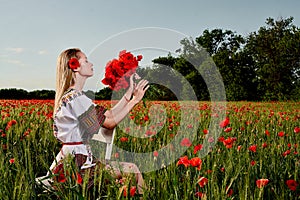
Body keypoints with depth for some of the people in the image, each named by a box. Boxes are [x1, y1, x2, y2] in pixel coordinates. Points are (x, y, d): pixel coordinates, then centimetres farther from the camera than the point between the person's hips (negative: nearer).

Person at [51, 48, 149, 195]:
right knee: (132, 170, -6)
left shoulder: (70, 95, 15)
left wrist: (129, 93, 9)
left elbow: (108, 115, 10)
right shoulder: (76, 97, -18)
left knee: (130, 168, 16)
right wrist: (134, 101, -8)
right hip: (77, 165, -11)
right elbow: (110, 123, -15)